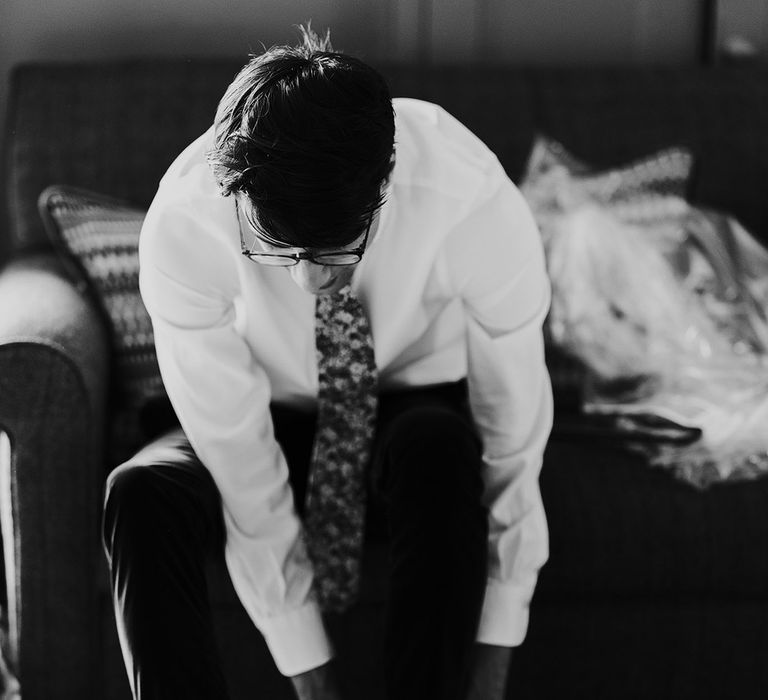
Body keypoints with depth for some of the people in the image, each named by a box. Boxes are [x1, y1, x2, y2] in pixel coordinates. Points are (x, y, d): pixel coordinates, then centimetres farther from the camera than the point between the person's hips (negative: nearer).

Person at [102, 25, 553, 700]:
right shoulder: (182, 221, -29)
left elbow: (516, 440, -23)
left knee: (438, 450, -37)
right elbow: (246, 481, -26)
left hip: (419, 424, 0)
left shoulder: (475, 201, -31)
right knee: (140, 496, -30)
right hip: (275, 420, 1)